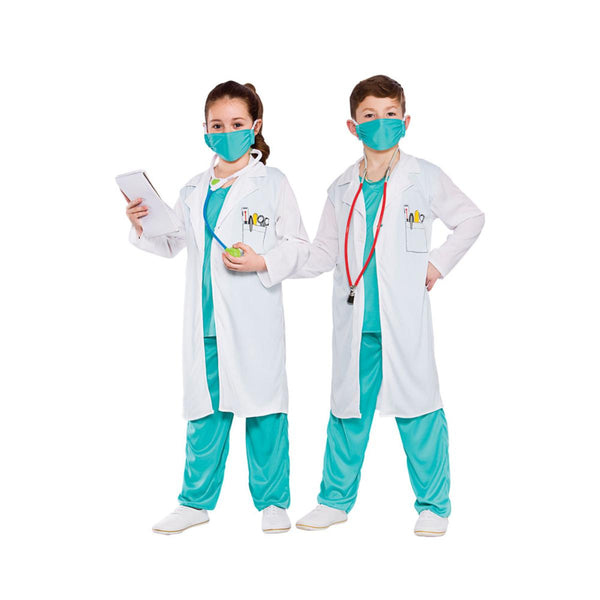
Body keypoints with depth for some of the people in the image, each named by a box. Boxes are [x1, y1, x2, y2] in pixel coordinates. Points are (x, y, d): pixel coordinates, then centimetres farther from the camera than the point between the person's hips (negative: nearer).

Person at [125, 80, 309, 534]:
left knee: (263, 404, 3)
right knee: (205, 411, 10)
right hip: (205, 322, 4)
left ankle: (272, 501, 16)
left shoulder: (273, 184, 0)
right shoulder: (194, 190, 13)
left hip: (256, 322, -4)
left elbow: (299, 247, -1)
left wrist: (262, 263, -17)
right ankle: (197, 502, 21)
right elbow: (172, 244, 20)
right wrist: (142, 226, 3)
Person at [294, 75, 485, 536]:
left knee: (417, 411, 2)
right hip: (355, 326, 3)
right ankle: (336, 498, 26)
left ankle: (434, 504, 17)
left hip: (406, 323, -3)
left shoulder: (426, 178, 1)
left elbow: (471, 219, 12)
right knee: (348, 410, 11)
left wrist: (439, 263, 2)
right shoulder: (342, 189, 9)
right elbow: (324, 254, 12)